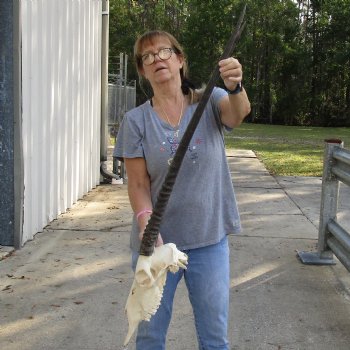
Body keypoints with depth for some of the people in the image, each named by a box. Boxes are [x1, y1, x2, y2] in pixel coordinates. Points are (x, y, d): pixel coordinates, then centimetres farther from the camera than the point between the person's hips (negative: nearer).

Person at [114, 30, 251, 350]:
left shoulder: (210, 102, -3)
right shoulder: (136, 120, -4)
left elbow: (239, 113, -25)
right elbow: (138, 184, -6)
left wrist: (235, 86, -48)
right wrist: (145, 221, -25)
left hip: (211, 241, 0)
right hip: (157, 242, 1)